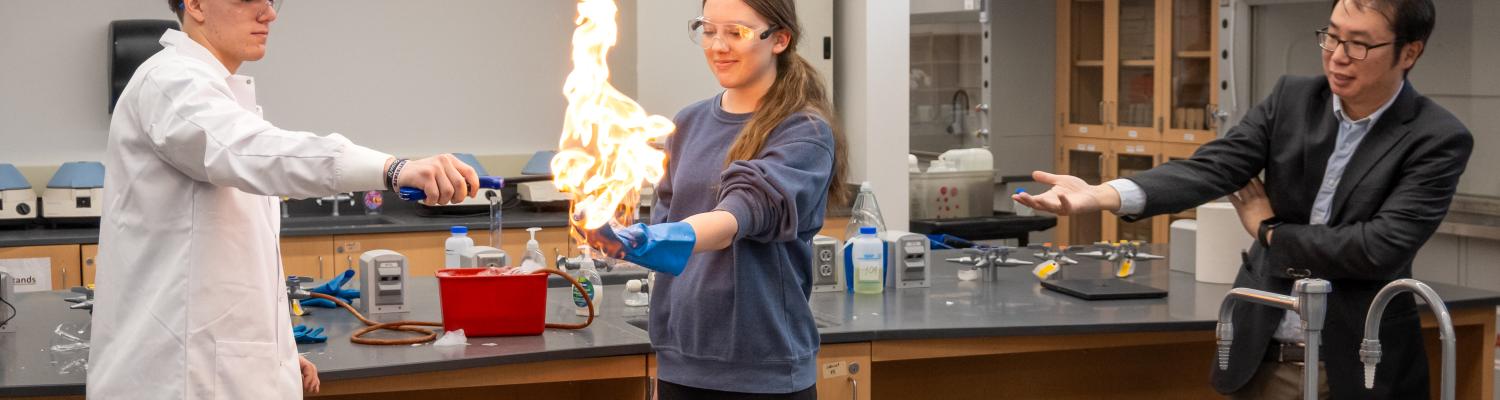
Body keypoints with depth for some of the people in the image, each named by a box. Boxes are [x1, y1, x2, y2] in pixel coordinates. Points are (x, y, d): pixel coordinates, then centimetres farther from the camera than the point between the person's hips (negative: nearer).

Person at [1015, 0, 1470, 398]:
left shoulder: (1439, 140, -10)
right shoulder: (1292, 98, 2)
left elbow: (1381, 247, -20)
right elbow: (1210, 168, -10)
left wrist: (1271, 230, -7)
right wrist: (1103, 194, -26)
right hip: (1262, 353, 3)